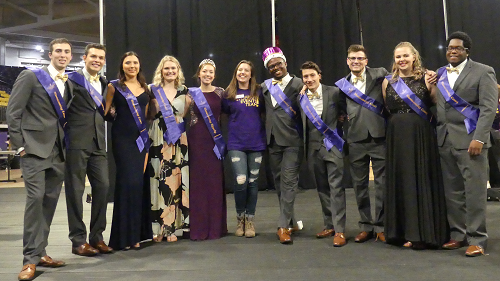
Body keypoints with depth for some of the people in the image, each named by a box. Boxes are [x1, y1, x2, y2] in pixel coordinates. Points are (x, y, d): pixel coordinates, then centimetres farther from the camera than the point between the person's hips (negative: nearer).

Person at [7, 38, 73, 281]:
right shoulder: (30, 76, -1)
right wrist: (19, 145, -9)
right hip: (35, 149, -6)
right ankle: (30, 259, -2)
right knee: (36, 198, -11)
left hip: (58, 152, 6)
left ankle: (40, 252, 18)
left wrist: (67, 144, 8)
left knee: (50, 201, 7)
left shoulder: (69, 85, 16)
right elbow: (13, 112, -5)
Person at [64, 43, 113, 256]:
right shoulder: (72, 80, -2)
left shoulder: (105, 85, 18)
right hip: (76, 142, -6)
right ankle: (78, 240, 11)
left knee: (103, 186, 4)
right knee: (75, 190, 1)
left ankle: (97, 236, 17)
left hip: (98, 143, 6)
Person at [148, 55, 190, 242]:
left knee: (175, 181, 1)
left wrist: (189, 103, 3)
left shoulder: (184, 90, 13)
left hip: (178, 141, 3)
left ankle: (170, 228, 9)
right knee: (159, 181, -4)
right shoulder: (153, 90, 5)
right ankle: (158, 227, 5)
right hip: (158, 140, -2)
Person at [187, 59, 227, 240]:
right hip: (197, 140, -1)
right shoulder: (192, 93, 6)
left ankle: (216, 226, 13)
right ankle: (199, 227, 9)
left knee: (216, 181, 2)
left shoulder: (220, 92, 9)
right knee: (198, 181, 0)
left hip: (215, 139, 1)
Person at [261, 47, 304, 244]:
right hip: (273, 141, 6)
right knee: (279, 183, 12)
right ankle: (291, 222, 25)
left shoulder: (298, 84, -2)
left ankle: (284, 226, -2)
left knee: (289, 182, -8)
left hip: (292, 141, -6)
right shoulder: (265, 86, 13)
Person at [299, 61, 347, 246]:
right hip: (313, 147, 4)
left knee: (336, 187, -5)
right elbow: (302, 123, 10)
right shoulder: (301, 98, 6)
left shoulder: (334, 92, -4)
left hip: (332, 145, -4)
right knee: (322, 188, 11)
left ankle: (339, 230, -1)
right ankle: (329, 225, 23)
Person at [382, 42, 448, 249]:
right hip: (398, 138, 3)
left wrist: (432, 86, -17)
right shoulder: (388, 82, 7)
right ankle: (407, 231, 17)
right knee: (402, 182, 6)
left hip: (422, 137, -2)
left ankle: (424, 232, 12)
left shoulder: (426, 78, 0)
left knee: (423, 180, 1)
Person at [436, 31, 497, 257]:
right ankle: (457, 234, 18)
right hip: (445, 140, 4)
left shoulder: (483, 72, 1)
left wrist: (479, 139, -15)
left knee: (474, 191, -2)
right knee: (452, 191, 8)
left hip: (469, 140, -4)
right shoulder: (440, 74, 15)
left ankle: (476, 239, 8)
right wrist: (437, 135, 1)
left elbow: (489, 108, -6)